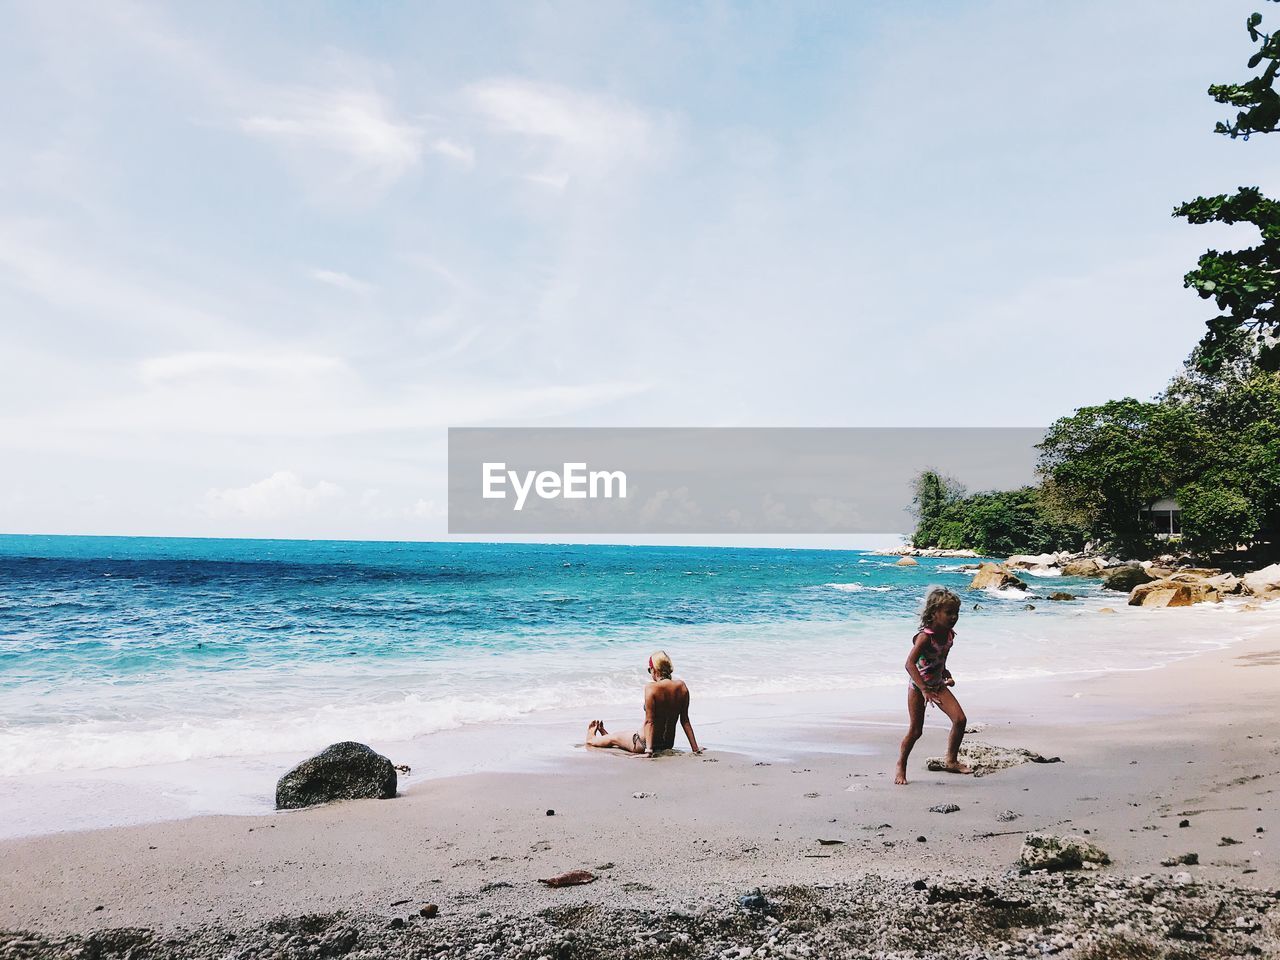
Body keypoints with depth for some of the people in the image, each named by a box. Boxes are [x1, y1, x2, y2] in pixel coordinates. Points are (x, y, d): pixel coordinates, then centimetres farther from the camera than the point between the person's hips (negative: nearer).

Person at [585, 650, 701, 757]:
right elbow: (685, 720, -3)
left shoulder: (651, 687, -20)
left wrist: (648, 751, -22)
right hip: (669, 743, 6)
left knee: (613, 738, 26)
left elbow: (649, 721, -22)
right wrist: (695, 748, 1)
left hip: (645, 742, -6)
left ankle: (592, 739, 55)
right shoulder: (681, 686, -6)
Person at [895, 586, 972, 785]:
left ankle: (951, 761, 9)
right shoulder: (925, 636, -27)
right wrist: (925, 690, -39)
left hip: (938, 685, 7)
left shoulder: (949, 634, -3)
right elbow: (910, 664, -34)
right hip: (918, 686, -6)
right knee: (915, 731, -1)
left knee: (960, 719, -7)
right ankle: (901, 767, 19)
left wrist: (947, 676, 5)